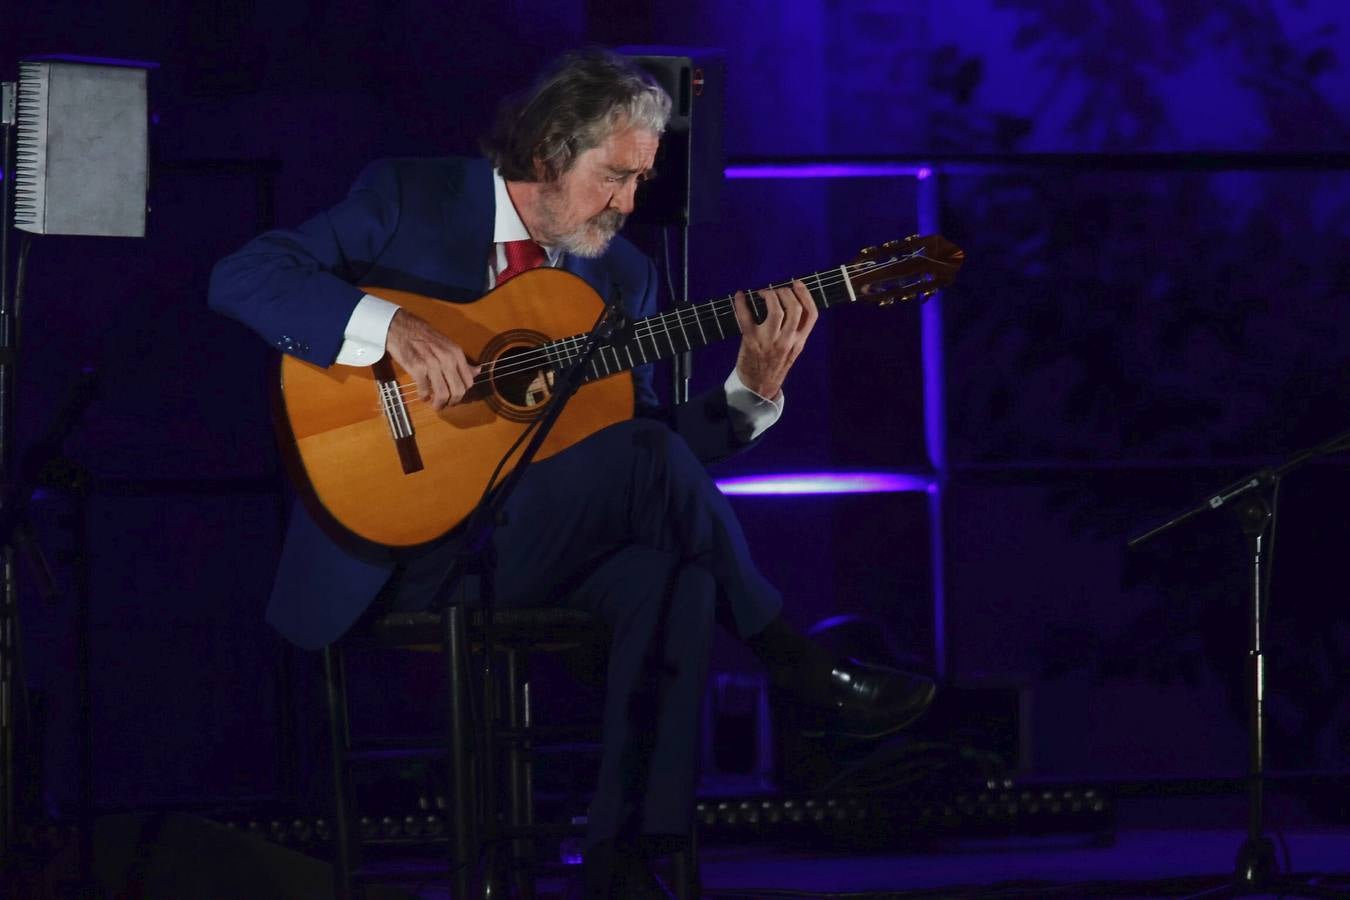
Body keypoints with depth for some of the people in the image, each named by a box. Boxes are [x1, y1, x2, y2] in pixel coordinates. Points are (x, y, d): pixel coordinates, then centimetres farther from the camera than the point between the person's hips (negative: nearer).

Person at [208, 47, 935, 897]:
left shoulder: (622, 274, 13)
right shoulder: (408, 199, -2)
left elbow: (663, 440, 10)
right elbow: (242, 277, -13)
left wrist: (753, 388, -7)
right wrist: (389, 325, -27)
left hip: (535, 546, 6)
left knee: (676, 572, -28)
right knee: (642, 457, -27)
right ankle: (799, 666, -10)